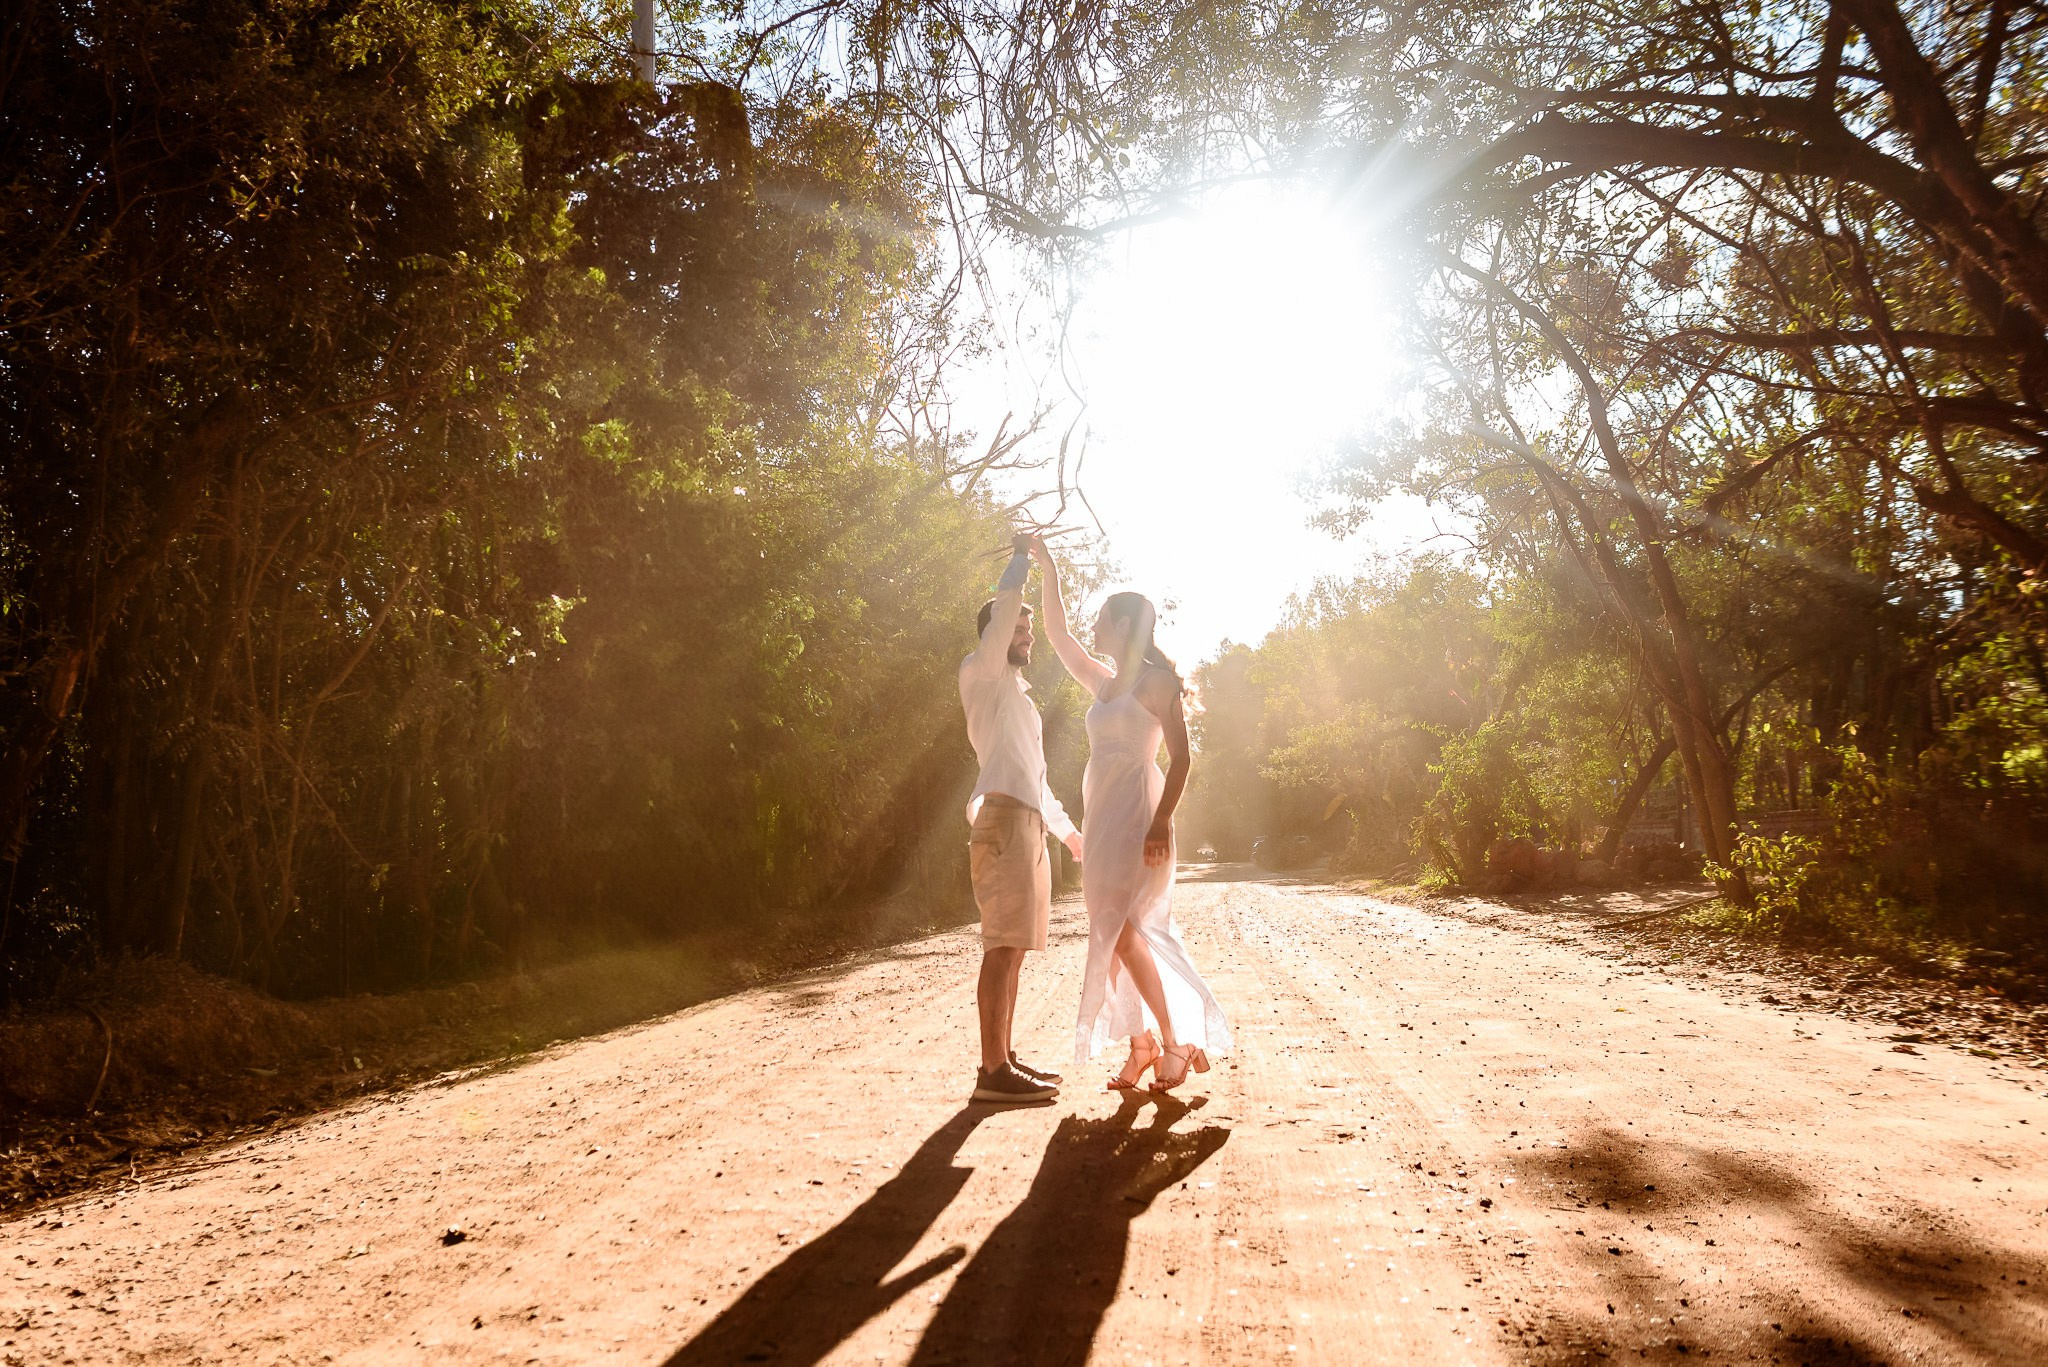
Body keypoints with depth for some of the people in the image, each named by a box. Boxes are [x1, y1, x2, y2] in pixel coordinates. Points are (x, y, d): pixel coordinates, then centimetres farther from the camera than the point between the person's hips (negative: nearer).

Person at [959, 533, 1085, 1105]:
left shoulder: (1016, 692, 29)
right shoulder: (982, 672, 3)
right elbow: (1004, 604, -13)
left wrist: (1065, 827, 31)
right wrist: (1021, 556, 2)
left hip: (1029, 821, 9)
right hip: (1003, 817, -9)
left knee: (1014, 945, 8)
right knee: (1003, 945, -13)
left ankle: (1003, 1057, 13)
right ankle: (993, 1071, -14)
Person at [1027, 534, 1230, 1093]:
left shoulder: (1157, 680, -4)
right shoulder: (1103, 681, 18)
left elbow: (1180, 755, -10)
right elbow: (1057, 634, 23)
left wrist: (1162, 820, -21)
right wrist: (1048, 571, 18)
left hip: (1137, 815, -8)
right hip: (1102, 815, 8)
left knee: (1119, 929, -16)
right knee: (1118, 932, 4)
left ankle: (1175, 1042, -8)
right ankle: (1141, 1044, 11)